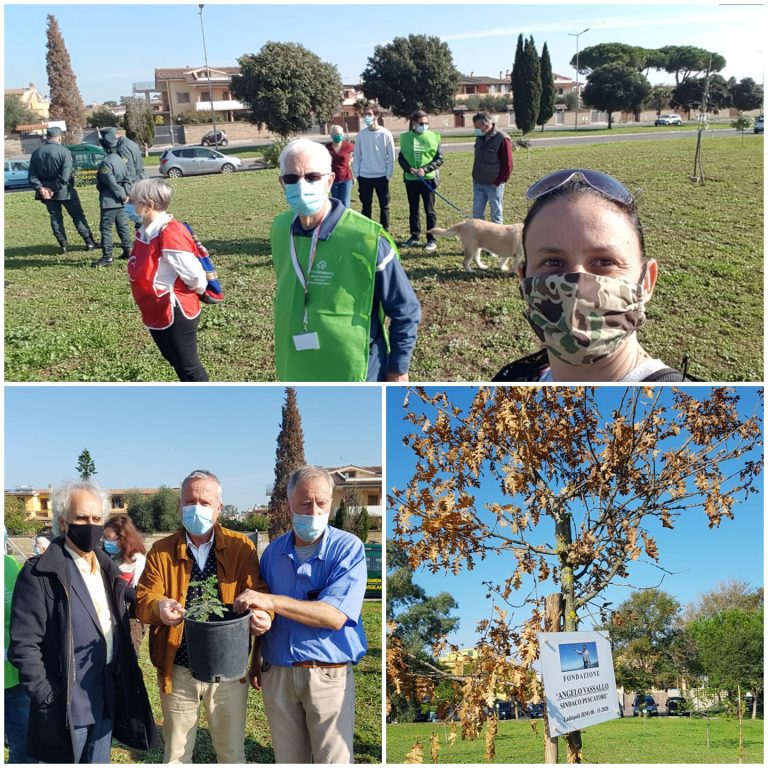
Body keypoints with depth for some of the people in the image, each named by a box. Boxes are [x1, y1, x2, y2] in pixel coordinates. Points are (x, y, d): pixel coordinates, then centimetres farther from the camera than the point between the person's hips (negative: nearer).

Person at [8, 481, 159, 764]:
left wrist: (125, 682, 7)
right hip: (67, 706, -6)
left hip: (107, 703, 6)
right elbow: (24, 645, -14)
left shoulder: (108, 569, 9)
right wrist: (50, 699, -16)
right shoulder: (40, 573, -13)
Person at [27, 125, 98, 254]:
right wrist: (54, 189, -14)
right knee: (78, 216, 5)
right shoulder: (64, 151, -12)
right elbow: (65, 175, -20)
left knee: (55, 218, 12)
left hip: (46, 191, 4)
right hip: (64, 191, -4)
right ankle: (89, 242, 9)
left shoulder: (36, 153, 3)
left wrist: (40, 187, -8)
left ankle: (63, 245, 13)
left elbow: (32, 175, -2)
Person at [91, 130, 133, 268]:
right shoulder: (121, 160, 10)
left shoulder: (106, 162, -17)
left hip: (109, 201, -9)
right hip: (120, 201, 9)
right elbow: (128, 178, 10)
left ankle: (107, 257, -6)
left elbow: (111, 183, -20)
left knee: (106, 229, -5)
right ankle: (128, 251, 21)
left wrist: (122, 195, -11)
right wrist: (126, 194, 6)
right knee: (123, 226, 16)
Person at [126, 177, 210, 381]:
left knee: (187, 365, 2)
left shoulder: (170, 234, -26)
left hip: (176, 313, -10)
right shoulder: (146, 232, 4)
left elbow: (193, 273, -24)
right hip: (157, 312, 10)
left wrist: (199, 290, -6)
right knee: (175, 360, 24)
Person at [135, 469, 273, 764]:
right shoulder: (161, 551, 1)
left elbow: (258, 591, -10)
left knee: (232, 753, 14)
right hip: (177, 671, 1)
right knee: (176, 754, 17)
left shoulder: (241, 547, -2)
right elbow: (143, 600, -7)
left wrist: (263, 613, -33)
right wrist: (159, 607, -31)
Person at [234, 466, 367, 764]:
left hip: (329, 675, -4)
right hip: (277, 673, 4)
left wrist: (272, 601, -23)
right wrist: (256, 661, 9)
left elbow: (335, 616, -21)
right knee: (288, 759, 14)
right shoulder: (274, 551, 6)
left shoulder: (347, 548, -10)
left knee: (334, 759, 1)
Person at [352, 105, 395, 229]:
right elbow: (357, 155, 6)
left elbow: (391, 156, -3)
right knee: (366, 206, 9)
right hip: (364, 177, 2)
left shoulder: (386, 134, -6)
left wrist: (389, 174, -6)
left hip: (381, 177, -2)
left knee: (384, 206, 6)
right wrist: (356, 173, 1)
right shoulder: (361, 135, 0)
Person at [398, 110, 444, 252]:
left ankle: (432, 239, 8)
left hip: (428, 179, -3)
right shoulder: (406, 137, 3)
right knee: (413, 209, 12)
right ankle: (414, 237, 24)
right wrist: (409, 169, -13)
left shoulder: (434, 137, -3)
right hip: (410, 179, 3)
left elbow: (439, 159, -4)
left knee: (429, 210, 2)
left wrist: (425, 169, -17)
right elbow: (401, 158, 6)